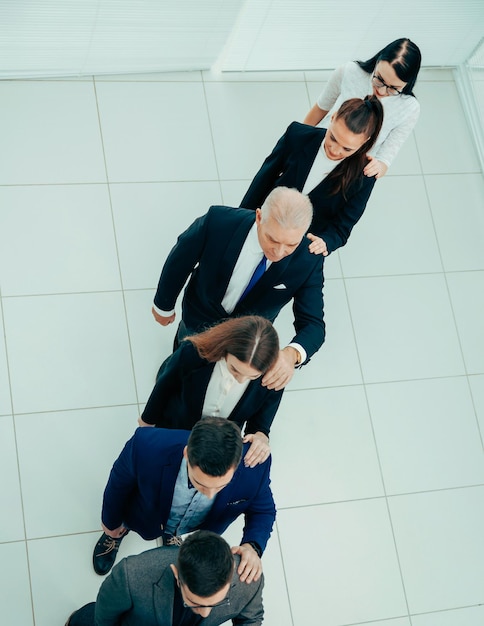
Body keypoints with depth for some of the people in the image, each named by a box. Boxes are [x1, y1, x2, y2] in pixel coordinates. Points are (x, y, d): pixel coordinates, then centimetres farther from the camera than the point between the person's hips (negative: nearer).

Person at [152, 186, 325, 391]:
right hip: (199, 315, 0)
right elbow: (179, 260, -19)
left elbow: (313, 324, -33)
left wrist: (292, 354, -57)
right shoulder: (219, 221, -39)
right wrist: (164, 304, -2)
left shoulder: (308, 261, -36)